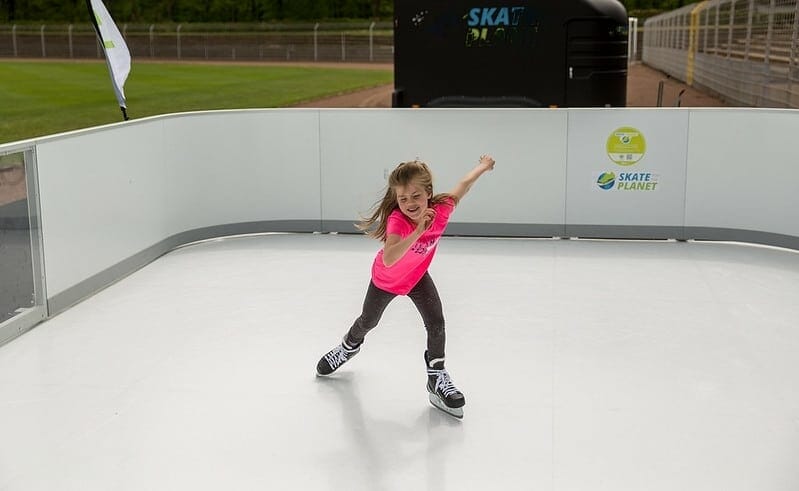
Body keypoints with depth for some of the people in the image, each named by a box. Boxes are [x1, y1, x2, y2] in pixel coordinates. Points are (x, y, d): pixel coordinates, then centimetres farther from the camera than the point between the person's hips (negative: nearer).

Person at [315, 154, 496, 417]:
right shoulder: (397, 220, -43)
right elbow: (388, 260, -60)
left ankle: (437, 378, 8)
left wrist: (483, 166, 6)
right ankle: (349, 347, 55)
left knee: (437, 323, -12)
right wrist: (418, 231, -69)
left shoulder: (441, 209, -31)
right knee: (368, 321, 22)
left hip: (417, 275, 2)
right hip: (385, 279, -2)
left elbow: (463, 184, -11)